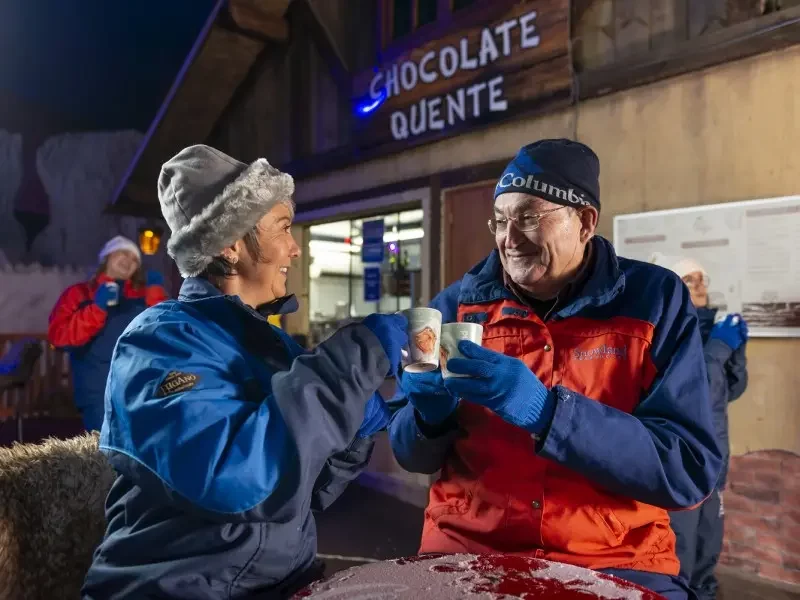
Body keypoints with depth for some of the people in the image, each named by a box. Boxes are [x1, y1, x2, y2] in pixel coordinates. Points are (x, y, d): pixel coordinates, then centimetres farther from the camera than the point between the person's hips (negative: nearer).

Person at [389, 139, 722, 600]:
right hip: (467, 550, 1)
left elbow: (692, 471, -13)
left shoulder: (656, 301, -5)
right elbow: (414, 458, 5)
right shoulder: (458, 306, 0)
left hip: (614, 561, -1)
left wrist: (546, 411, -25)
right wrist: (431, 412, -18)